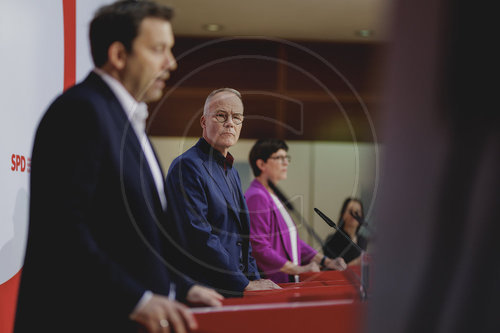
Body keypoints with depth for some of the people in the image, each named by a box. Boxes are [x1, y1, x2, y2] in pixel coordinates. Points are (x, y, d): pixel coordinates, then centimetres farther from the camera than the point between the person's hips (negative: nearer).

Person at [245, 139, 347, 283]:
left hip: (287, 282, 9)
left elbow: (293, 239, 22)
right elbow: (259, 248, -18)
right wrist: (298, 269, -14)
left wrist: (325, 261, 12)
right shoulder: (257, 197, -11)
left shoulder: (273, 197, 19)